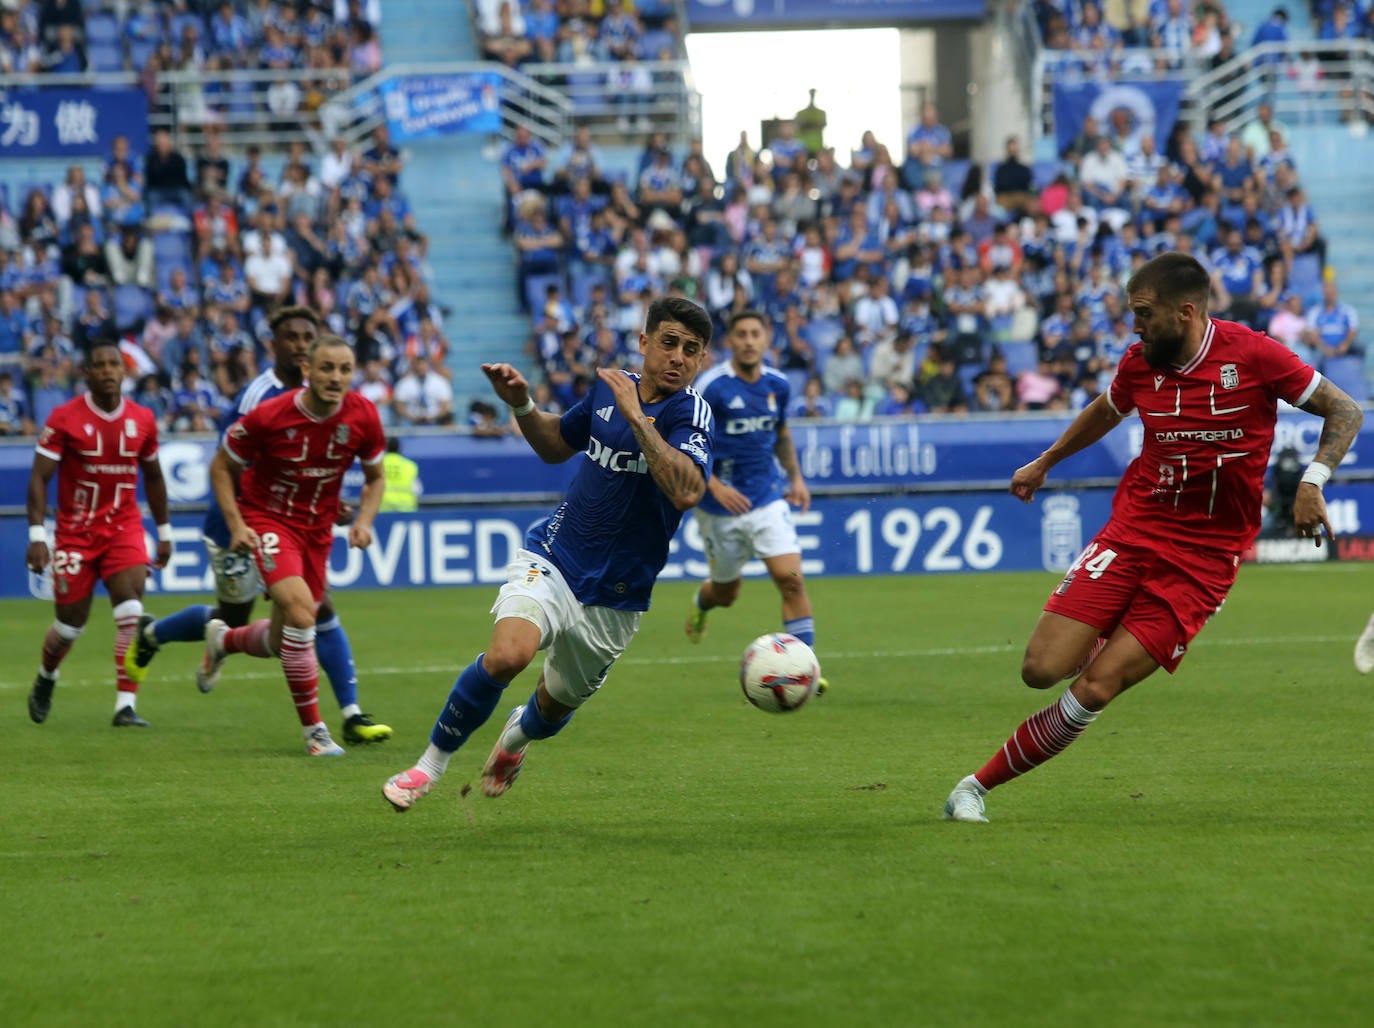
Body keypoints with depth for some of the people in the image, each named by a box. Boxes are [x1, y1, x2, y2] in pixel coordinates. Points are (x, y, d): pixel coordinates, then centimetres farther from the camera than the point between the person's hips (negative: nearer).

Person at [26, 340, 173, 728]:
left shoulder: (142, 419, 1)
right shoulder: (65, 418, -10)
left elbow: (152, 477, 15)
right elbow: (39, 478, -9)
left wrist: (164, 532, 18)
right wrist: (37, 534, -17)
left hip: (124, 528, 2)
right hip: (76, 532, -2)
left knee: (131, 614, -17)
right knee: (71, 620, 6)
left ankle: (126, 706, -16)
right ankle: (45, 681, 38)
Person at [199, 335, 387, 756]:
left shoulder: (363, 417, -12)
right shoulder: (268, 416, -22)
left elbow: (375, 476, 6)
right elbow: (221, 466, -7)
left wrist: (364, 520, -11)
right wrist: (236, 525, -16)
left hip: (317, 528, 5)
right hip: (267, 520, -5)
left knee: (282, 642, 11)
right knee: (300, 610, -27)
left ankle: (223, 639, 48)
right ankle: (314, 729, -15)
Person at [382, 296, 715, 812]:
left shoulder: (690, 412, -15)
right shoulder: (609, 387, 1)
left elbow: (686, 491, -34)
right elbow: (556, 445, 21)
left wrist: (636, 416, -33)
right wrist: (521, 403, 2)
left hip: (614, 598, -1)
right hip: (553, 559, 1)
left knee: (555, 706, 16)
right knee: (508, 653, -28)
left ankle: (517, 735, 55)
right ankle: (432, 761, -9)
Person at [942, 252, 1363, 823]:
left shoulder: (1252, 354, -11)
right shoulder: (1140, 362, 1)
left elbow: (1345, 411, -2)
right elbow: (1106, 411, 26)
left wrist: (1313, 480, -17)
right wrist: (1045, 462, 35)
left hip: (1204, 557, -4)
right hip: (1133, 531, 4)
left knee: (1095, 689, -13)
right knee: (1042, 669, -11)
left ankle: (981, 782, 0)